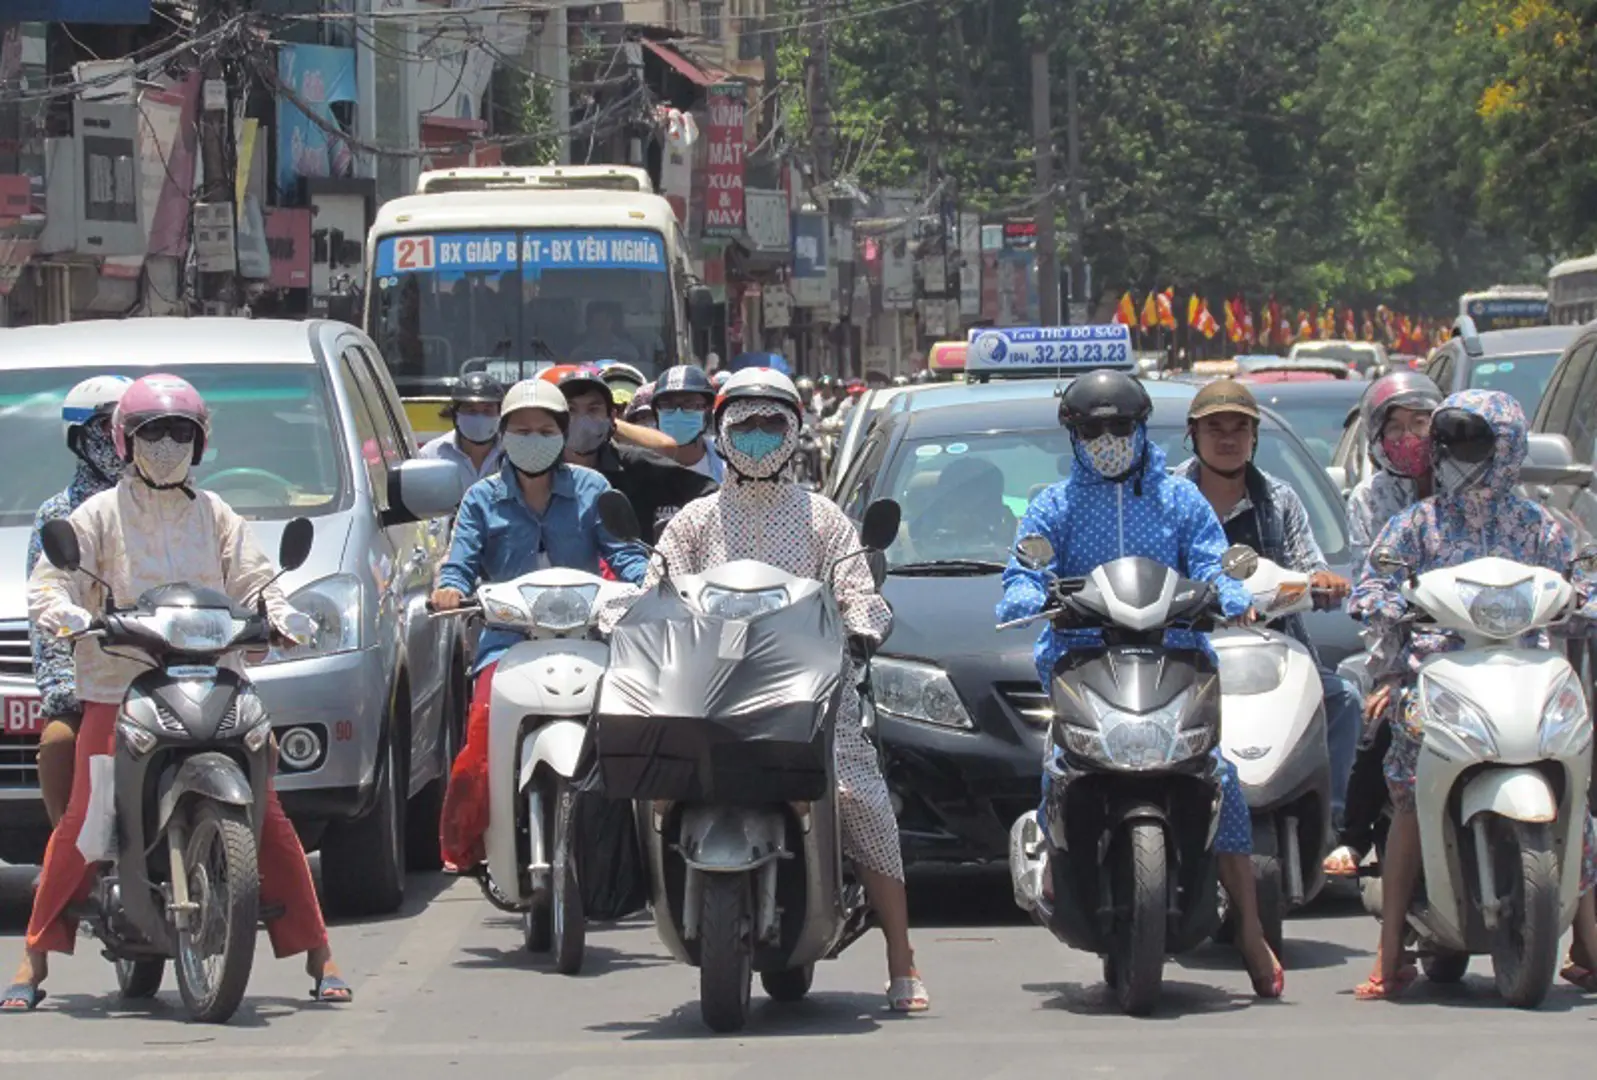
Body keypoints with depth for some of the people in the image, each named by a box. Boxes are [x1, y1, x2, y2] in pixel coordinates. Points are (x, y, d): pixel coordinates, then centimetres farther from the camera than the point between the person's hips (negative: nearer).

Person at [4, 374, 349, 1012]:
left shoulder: (215, 517, 15)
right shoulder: (99, 516, 8)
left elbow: (252, 581, 10)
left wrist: (281, 614, -12)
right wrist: (62, 611, -22)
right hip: (117, 689, -2)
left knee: (266, 816, -7)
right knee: (84, 822, -13)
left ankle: (319, 958, -1)